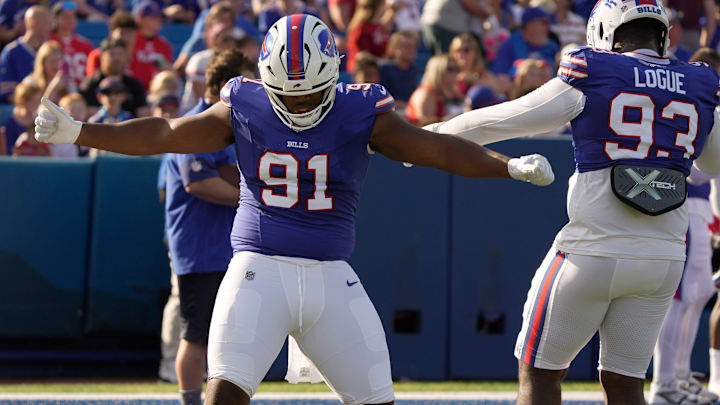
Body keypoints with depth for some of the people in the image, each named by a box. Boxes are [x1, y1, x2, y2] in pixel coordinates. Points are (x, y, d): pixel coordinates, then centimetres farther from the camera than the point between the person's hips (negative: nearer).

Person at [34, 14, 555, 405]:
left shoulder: (361, 114, -1)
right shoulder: (243, 110, 0)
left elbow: (437, 148, -6)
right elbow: (161, 135, 3)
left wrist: (510, 166, -19)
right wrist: (75, 132, -2)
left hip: (332, 277, 1)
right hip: (259, 270, -1)